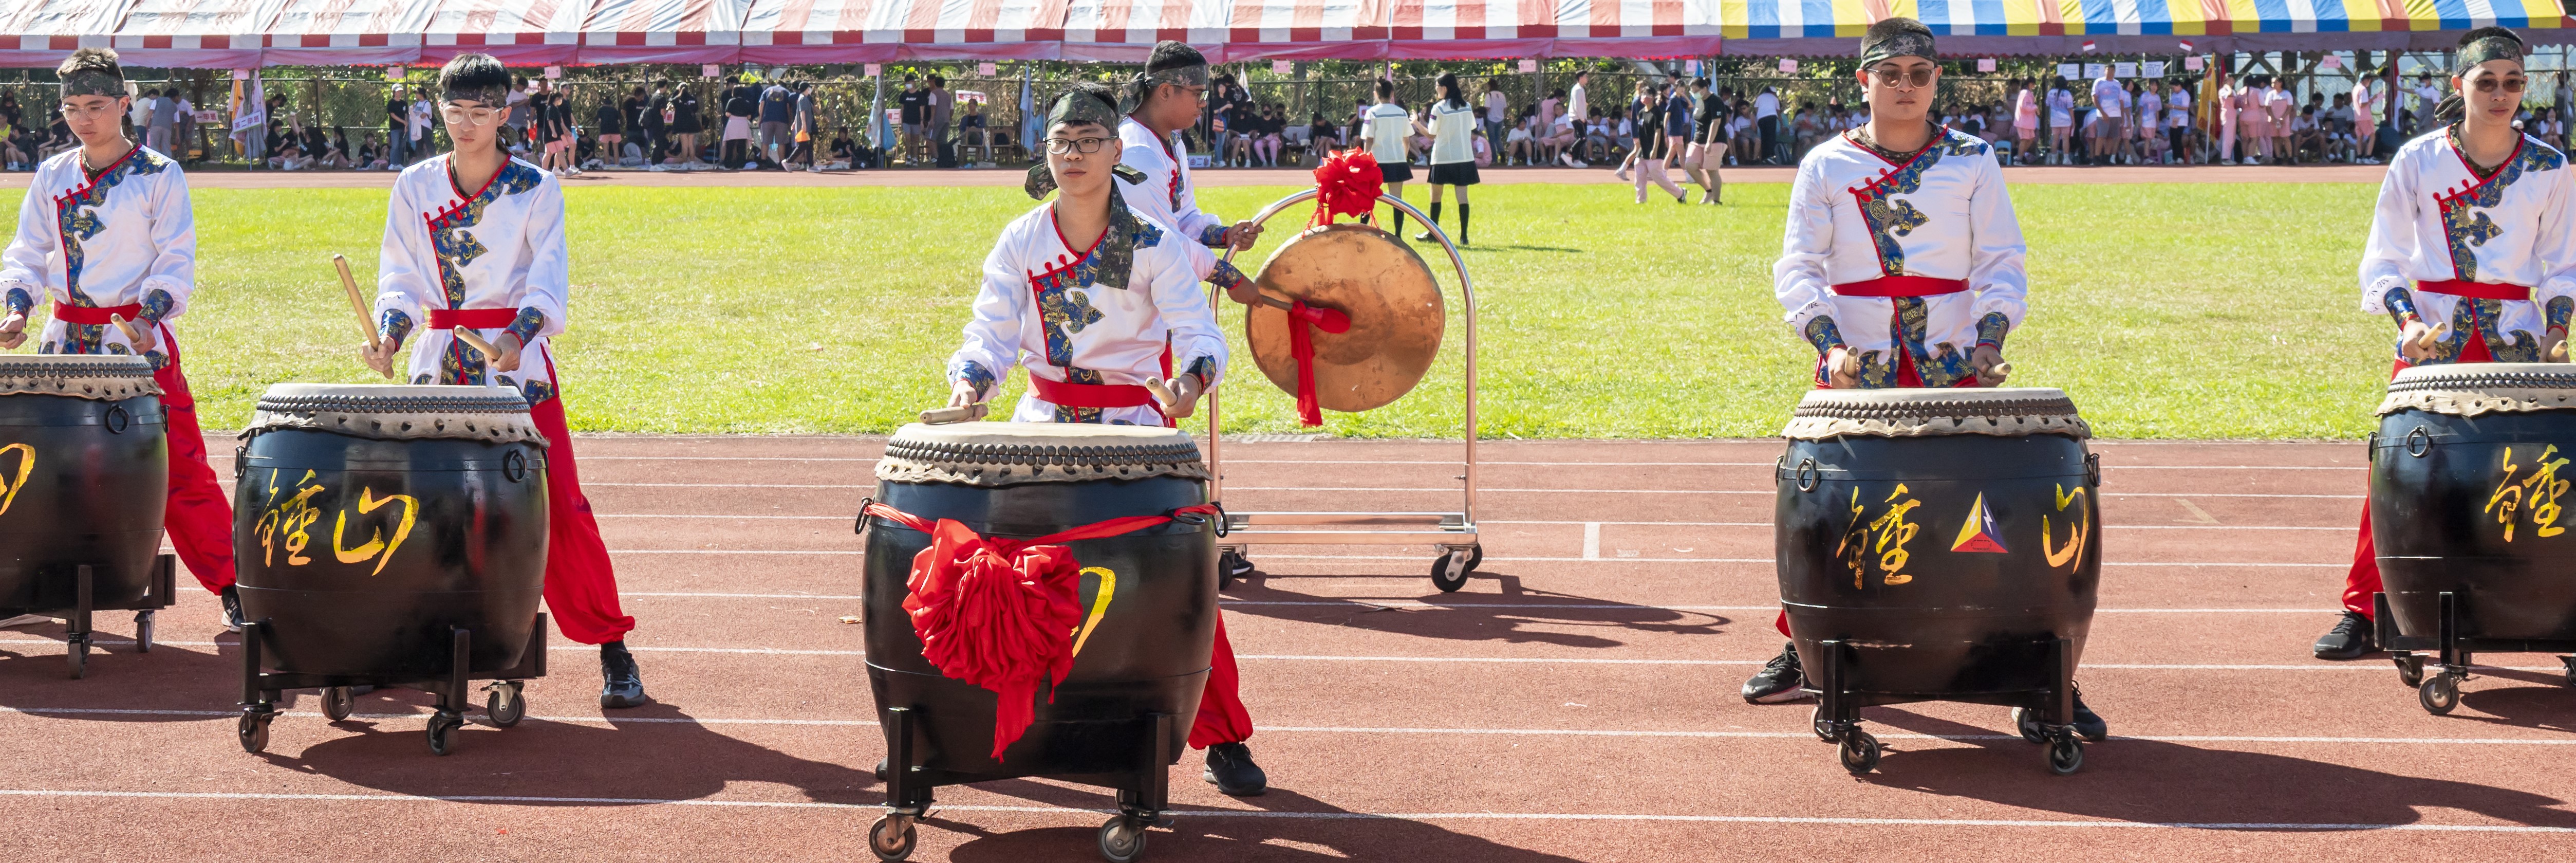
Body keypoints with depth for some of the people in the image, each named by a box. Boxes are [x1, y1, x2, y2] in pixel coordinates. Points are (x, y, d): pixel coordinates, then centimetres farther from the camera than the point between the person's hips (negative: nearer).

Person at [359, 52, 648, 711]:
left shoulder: (535, 187, 0)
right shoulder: (415, 188, 8)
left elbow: (549, 278, -10)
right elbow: (401, 278, 8)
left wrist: (518, 336, -29)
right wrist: (390, 334, -13)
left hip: (518, 361, -3)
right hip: (440, 363, 3)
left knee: (557, 505, -9)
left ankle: (611, 647, -1)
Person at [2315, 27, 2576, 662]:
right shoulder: (2418, 161, 0)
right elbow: (2383, 261, 2)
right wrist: (2407, 319, -14)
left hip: (2515, 339, 1)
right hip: (2432, 336, -1)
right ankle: (2361, 614, -1)